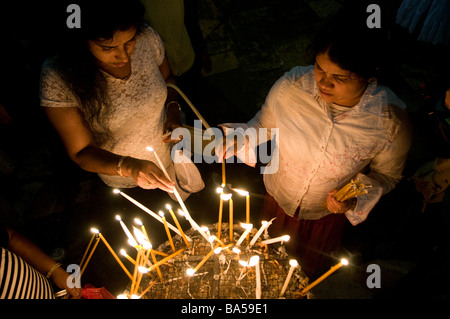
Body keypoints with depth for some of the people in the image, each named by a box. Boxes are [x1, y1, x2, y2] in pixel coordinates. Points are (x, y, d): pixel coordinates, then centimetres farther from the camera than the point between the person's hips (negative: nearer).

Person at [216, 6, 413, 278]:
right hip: (278, 196, 1)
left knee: (310, 268, 33)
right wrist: (238, 139, -27)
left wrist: (357, 197, -27)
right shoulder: (290, 87, -30)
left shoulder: (392, 122, -31)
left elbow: (387, 174, -10)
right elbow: (265, 124, -9)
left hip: (328, 212, -1)